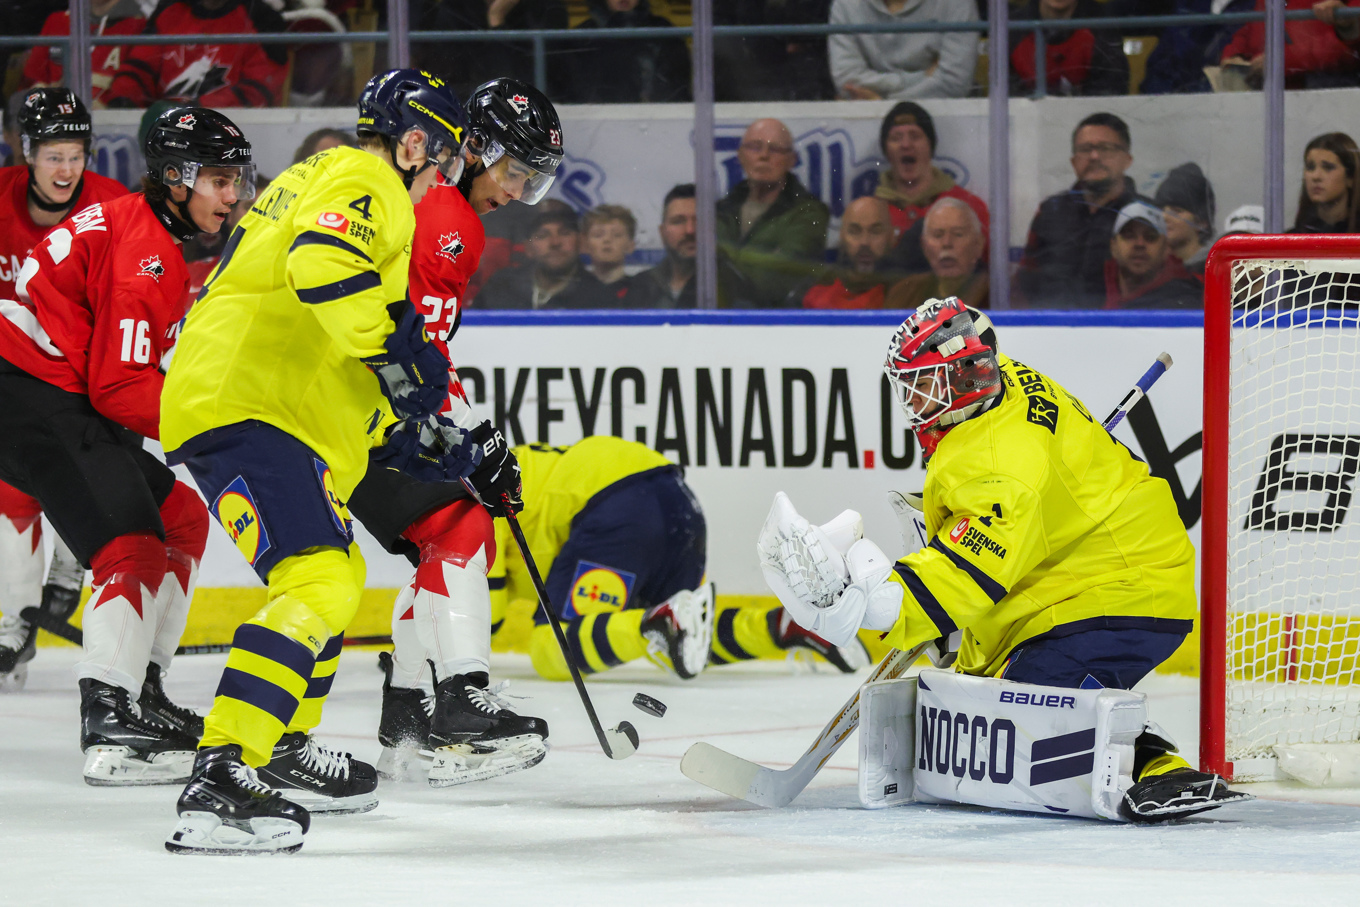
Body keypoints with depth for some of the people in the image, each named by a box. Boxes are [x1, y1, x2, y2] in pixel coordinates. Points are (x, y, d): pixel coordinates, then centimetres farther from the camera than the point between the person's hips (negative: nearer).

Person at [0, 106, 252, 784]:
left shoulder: (133, 222, 17)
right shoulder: (146, 253, -16)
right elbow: (119, 389, -20)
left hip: (61, 395, 11)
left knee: (180, 517, 14)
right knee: (132, 541, -20)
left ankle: (141, 694, 17)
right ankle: (110, 727, -28)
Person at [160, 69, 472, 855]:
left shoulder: (323, 181, 28)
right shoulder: (365, 187, -6)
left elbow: (331, 359, 32)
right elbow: (323, 265, -30)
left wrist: (418, 435, 27)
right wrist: (396, 351, -24)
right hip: (245, 407, -11)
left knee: (336, 574, 27)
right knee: (316, 580, -23)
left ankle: (284, 751, 38)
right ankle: (221, 777, -34)